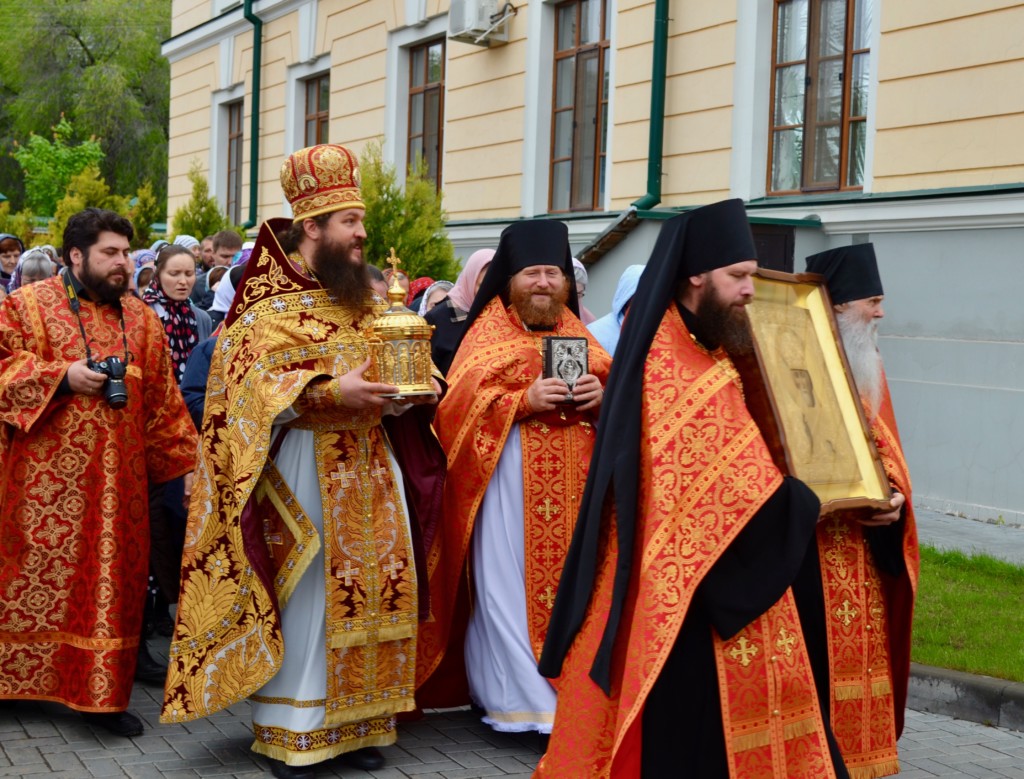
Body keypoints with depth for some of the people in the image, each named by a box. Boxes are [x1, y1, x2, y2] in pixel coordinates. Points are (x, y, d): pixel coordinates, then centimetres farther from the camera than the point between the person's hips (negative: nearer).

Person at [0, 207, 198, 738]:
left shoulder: (141, 319, 11)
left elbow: (162, 402, 13)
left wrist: (186, 462, 9)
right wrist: (62, 376, -16)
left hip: (116, 481, 4)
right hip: (44, 480, -4)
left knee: (110, 580, 5)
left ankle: (99, 694, 13)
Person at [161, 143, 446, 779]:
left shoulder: (363, 298, 14)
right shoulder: (266, 301, -5)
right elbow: (251, 383, -15)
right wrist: (330, 390, -26)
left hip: (369, 463, 6)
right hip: (301, 464, -6)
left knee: (370, 586, 6)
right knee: (303, 595, -3)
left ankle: (357, 719, 16)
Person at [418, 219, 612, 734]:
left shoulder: (577, 332, 17)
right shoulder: (489, 332, 4)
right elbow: (461, 403, -5)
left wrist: (600, 397, -8)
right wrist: (525, 400, -17)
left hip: (573, 481, 4)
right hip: (510, 477, -4)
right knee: (509, 585, -6)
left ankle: (570, 688, 12)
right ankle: (522, 701, -1)